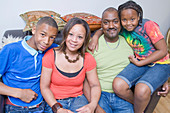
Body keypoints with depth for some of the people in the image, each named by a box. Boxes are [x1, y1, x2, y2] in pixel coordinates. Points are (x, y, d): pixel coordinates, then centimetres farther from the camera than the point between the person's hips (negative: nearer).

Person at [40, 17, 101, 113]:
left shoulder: (88, 59, -2)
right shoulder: (51, 56, -9)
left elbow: (95, 85, 5)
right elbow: (44, 87, -6)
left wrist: (92, 105, -16)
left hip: (77, 99, 3)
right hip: (55, 101, -2)